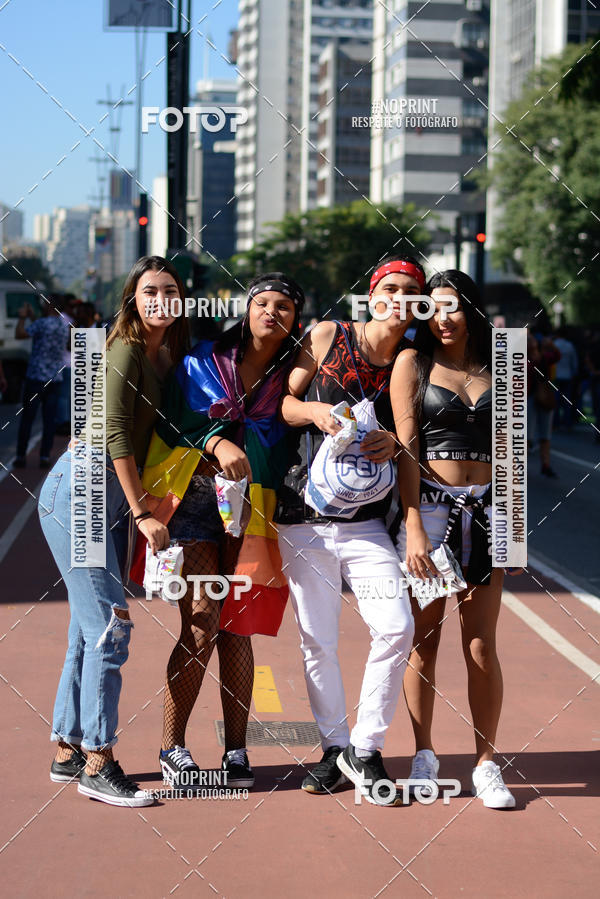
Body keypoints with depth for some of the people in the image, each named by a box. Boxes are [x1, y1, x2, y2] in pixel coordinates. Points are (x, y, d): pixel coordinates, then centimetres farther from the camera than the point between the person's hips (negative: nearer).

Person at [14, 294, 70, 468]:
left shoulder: (43, 323, -14)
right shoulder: (65, 325, 7)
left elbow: (19, 334, -12)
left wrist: (22, 318, 3)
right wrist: (31, 317, 28)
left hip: (36, 377, -5)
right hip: (55, 378, 5)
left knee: (27, 418, 3)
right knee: (49, 419, 5)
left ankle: (21, 456, 6)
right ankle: (45, 457, 2)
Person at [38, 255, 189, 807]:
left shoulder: (164, 357, 13)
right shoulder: (125, 350, -12)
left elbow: (157, 433, 16)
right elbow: (116, 433, -18)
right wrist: (142, 512, -18)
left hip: (113, 499, 9)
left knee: (91, 630, 10)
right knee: (109, 625, -11)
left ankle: (69, 751, 18)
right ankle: (97, 765, -6)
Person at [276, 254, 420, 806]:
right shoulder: (326, 337, 2)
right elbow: (281, 402, 6)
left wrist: (394, 441, -14)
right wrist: (315, 411, -15)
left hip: (367, 521, 1)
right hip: (305, 517, 0)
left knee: (396, 628, -13)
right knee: (317, 642, 4)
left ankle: (366, 751, 3)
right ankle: (335, 750, 22)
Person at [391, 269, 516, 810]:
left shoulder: (497, 370, 11)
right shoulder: (414, 362, 3)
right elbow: (405, 446, -4)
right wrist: (414, 527, -13)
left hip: (486, 511, 2)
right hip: (428, 506, -2)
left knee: (482, 645, 0)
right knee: (423, 639, 2)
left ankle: (486, 763, 9)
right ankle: (424, 755, 15)